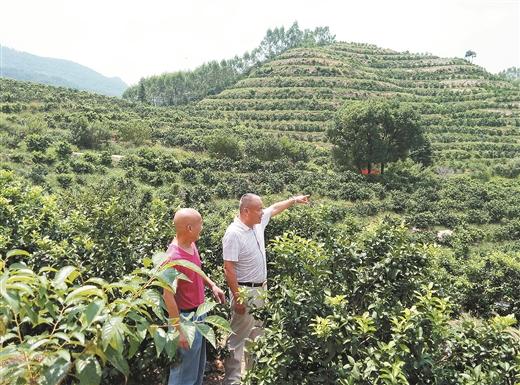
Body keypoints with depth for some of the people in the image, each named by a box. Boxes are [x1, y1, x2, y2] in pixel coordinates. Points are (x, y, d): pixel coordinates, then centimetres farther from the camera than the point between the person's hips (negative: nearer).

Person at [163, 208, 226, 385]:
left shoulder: (191, 245, -1)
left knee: (199, 363, 25)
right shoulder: (174, 257, -28)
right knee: (186, 370, 8)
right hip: (187, 317, -9)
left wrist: (212, 285, 7)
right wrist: (179, 329, -23)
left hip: (199, 312, 9)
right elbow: (168, 296, -25)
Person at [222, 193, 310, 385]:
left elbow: (275, 208, 20)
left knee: (256, 333, 20)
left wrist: (294, 200, 22)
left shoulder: (258, 223, 1)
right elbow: (228, 269, -24)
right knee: (238, 337, 1)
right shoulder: (234, 234, -23)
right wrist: (237, 298, -23)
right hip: (244, 290, -9)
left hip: (260, 288, 9)